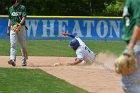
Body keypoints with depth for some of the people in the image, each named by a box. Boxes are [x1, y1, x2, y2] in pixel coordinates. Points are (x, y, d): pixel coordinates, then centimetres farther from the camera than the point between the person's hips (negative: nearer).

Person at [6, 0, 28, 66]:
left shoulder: (22, 8, -2)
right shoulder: (10, 9, 14)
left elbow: (24, 18, -11)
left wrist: (20, 24, -29)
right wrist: (8, 29, 14)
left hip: (21, 28, -4)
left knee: (23, 45, 5)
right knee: (13, 44, -11)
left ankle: (24, 60, 18)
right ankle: (12, 59, -22)